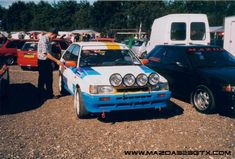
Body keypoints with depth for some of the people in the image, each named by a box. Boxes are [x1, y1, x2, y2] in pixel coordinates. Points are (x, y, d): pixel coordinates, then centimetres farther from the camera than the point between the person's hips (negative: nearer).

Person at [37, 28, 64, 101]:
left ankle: (50, 94, 24)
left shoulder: (48, 40, 9)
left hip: (48, 61, 9)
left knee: (49, 79, 13)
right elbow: (46, 54, -25)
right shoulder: (43, 39, -20)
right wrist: (56, 61, -25)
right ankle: (41, 96, 14)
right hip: (42, 62, -9)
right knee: (42, 79, 3)